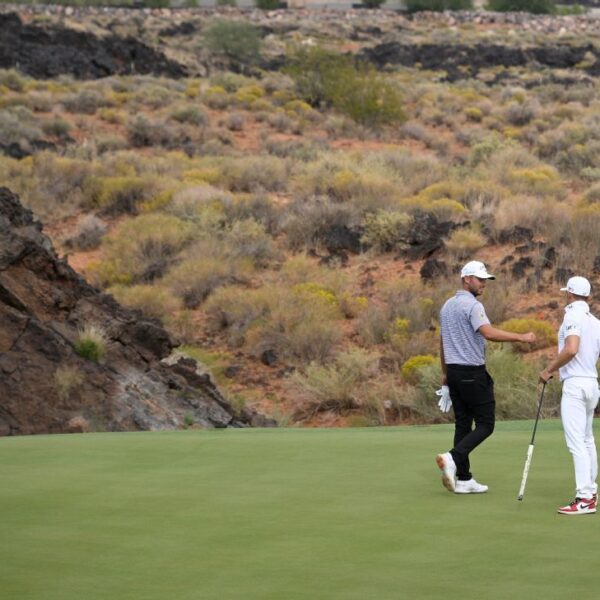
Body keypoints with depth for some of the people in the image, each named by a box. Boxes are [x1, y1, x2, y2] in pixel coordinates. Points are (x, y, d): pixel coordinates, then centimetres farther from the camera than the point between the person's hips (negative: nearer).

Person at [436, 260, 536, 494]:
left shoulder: (447, 306, 14)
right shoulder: (472, 305, -14)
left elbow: (442, 341, 19)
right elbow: (489, 333, -29)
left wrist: (445, 373, 25)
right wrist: (521, 337, -26)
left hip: (454, 371, 9)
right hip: (473, 373, -9)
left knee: (463, 424, 8)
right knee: (485, 424, -3)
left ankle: (464, 479, 6)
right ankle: (453, 458, -20)